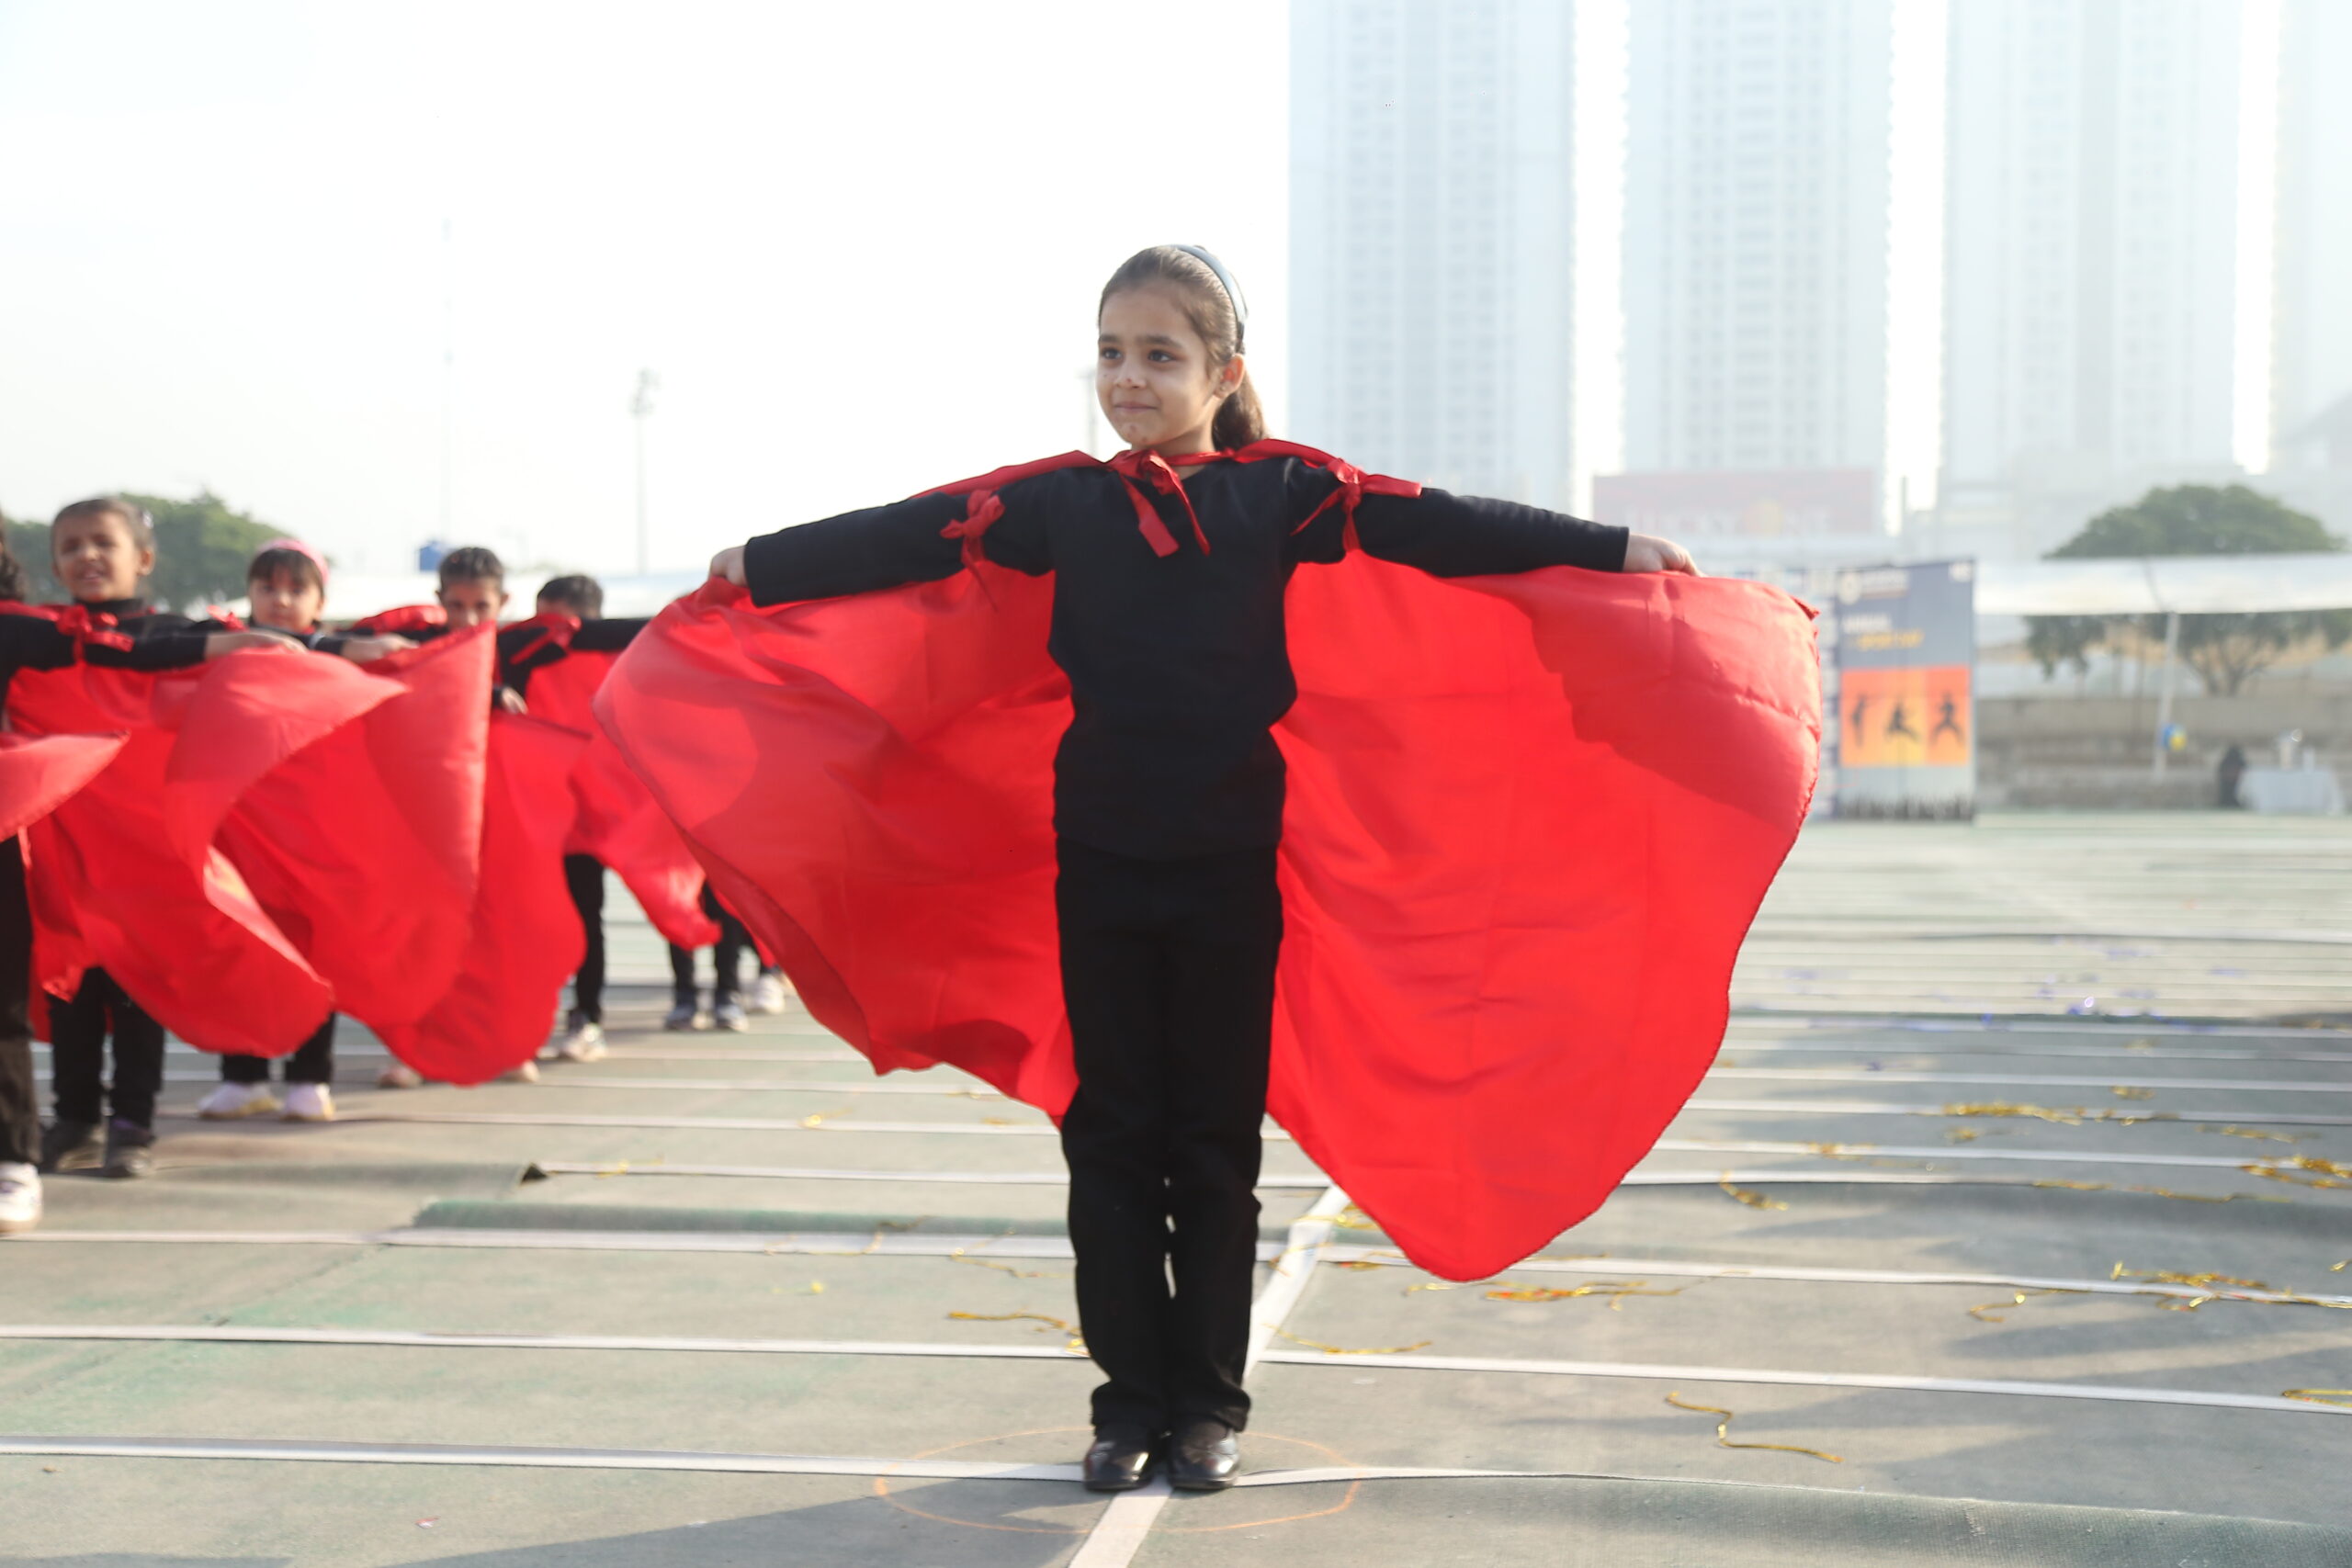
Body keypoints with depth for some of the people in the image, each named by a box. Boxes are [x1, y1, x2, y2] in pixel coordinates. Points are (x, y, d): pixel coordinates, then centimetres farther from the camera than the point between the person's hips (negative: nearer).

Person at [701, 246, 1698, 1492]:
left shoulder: (1281, 491, 0)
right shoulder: (1061, 501, 5)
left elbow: (1435, 527, -6)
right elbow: (916, 537, 6)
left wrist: (1611, 548, -11)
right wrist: (762, 566, 6)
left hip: (1231, 866, -1)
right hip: (1100, 863, 2)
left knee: (1217, 1137, 6)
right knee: (1111, 1133, 6)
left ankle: (1209, 1401, 18)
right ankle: (1131, 1398, 17)